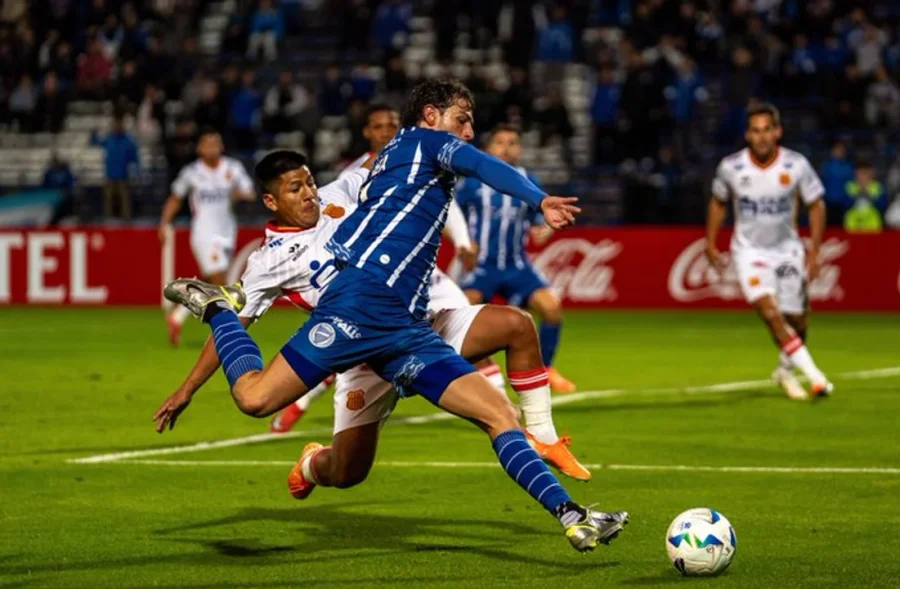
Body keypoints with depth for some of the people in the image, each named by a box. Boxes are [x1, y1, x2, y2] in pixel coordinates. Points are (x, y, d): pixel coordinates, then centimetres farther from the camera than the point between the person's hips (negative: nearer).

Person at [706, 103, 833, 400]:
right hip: (749, 250, -1)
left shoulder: (797, 165, -15)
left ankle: (786, 369, 36)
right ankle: (813, 374, -22)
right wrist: (710, 245, 5)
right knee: (769, 309, -23)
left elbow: (816, 205, -3)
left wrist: (814, 252, -7)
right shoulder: (731, 167, -13)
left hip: (787, 249, 1)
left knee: (796, 320, 5)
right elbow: (718, 203, 5)